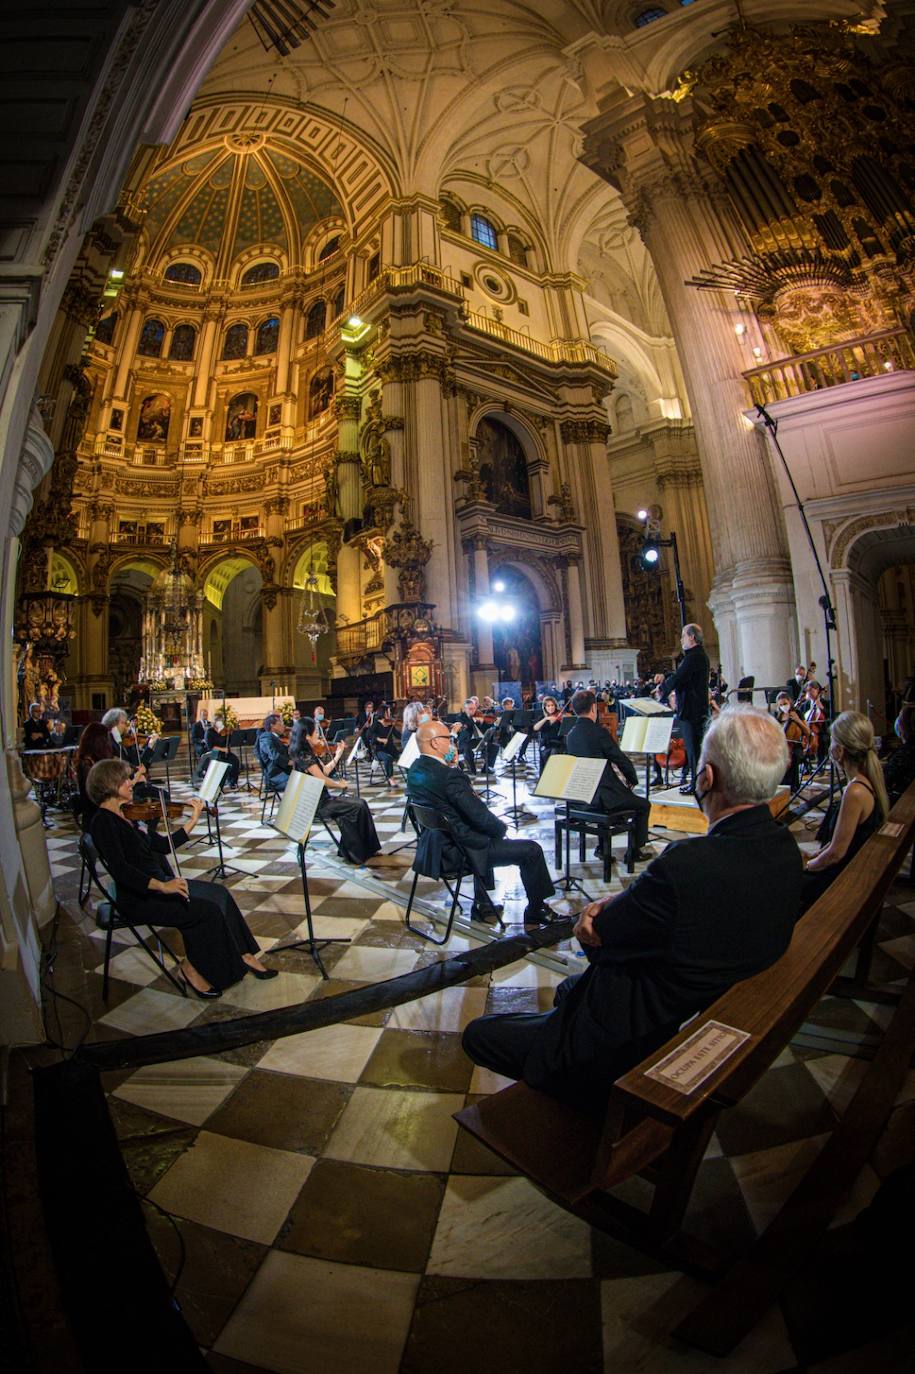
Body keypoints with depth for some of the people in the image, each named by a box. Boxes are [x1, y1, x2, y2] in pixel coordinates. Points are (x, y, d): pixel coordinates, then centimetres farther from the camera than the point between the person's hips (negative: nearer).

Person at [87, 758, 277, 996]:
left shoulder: (129, 815, 11)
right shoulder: (103, 821, -14)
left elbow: (163, 845, 12)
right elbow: (119, 869, -25)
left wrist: (194, 819, 7)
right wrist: (161, 886, -32)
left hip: (158, 883, 8)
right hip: (140, 897, -8)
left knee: (219, 894, -8)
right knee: (208, 910, -20)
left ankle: (243, 955, 1)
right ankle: (192, 967, 2)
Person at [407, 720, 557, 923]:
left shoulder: (414, 770, -2)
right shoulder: (450, 776, -28)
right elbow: (482, 818, -23)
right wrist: (502, 827, -2)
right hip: (463, 851, -9)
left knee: (486, 835, 36)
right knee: (532, 850, 1)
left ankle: (482, 905, 39)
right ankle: (536, 910, 22)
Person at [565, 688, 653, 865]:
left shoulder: (570, 735, 4)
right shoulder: (599, 732, -19)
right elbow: (622, 760, -11)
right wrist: (632, 779, 10)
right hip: (601, 797, -7)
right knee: (643, 804, 15)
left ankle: (603, 847, 34)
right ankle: (636, 851, 23)